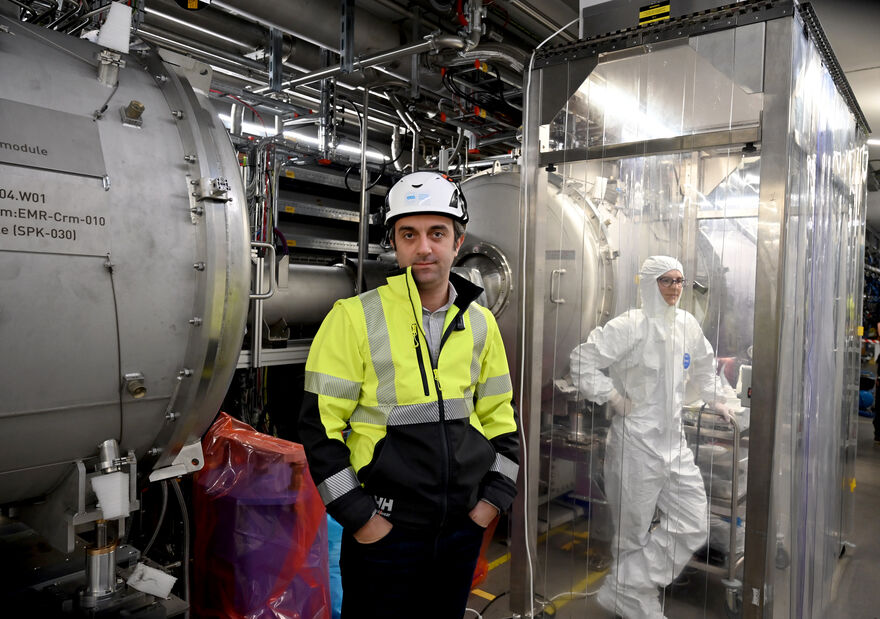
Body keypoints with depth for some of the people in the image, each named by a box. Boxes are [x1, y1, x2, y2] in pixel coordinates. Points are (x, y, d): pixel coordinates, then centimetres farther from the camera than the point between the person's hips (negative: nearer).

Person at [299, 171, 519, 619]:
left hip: (464, 526, 4)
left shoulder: (480, 323, 2)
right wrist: (358, 517, -12)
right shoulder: (356, 317, -12)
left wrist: (494, 498, 3)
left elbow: (500, 417, 10)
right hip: (383, 530, -4)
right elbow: (321, 426, -11)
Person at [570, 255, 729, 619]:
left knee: (693, 527, 6)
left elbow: (703, 365, 27)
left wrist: (716, 399, 23)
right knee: (634, 533, 6)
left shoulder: (688, 325, 7)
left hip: (674, 441, 7)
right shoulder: (631, 326, -14)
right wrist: (612, 397, -15)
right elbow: (582, 360, -16)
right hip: (636, 442, -7)